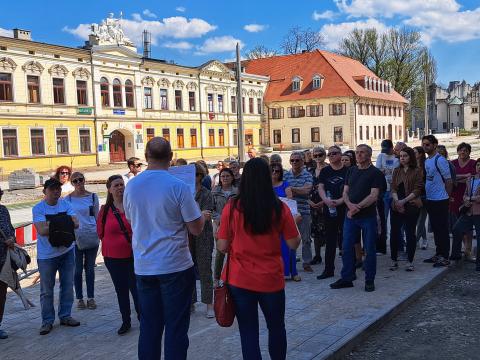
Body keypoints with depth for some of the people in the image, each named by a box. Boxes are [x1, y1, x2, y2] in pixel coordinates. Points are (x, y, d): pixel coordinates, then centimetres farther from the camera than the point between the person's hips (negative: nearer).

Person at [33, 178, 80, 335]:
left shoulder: (66, 204, 3)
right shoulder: (38, 208, -8)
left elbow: (76, 223, -11)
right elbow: (41, 230, -20)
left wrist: (53, 225, -24)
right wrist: (64, 225, -24)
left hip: (67, 251, 4)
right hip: (47, 255, -3)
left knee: (68, 286, 12)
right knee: (46, 290, 5)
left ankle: (65, 316, 27)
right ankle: (47, 321, 17)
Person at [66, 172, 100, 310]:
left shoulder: (93, 197, 4)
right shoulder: (68, 199, 0)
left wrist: (99, 234, 9)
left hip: (92, 237, 1)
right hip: (75, 238, -1)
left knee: (90, 268, 9)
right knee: (78, 269, 5)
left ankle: (91, 298, 17)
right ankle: (80, 298, 16)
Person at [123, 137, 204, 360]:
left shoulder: (131, 186, 1)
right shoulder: (179, 187, -14)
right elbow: (196, 229, -10)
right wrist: (202, 216, 10)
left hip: (143, 267, 5)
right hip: (175, 267, -4)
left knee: (149, 327, 13)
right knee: (176, 327, 6)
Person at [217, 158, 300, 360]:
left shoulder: (232, 208, -10)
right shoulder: (280, 208, -8)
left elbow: (222, 247, -6)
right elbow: (293, 244, -1)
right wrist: (294, 223, 16)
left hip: (239, 280, -1)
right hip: (271, 280, 1)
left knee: (248, 332, 11)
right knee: (276, 327, 22)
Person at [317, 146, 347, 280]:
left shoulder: (347, 171, 0)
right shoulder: (325, 171, 10)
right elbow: (320, 188, 2)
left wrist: (341, 200, -19)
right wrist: (326, 200, -17)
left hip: (344, 210, -3)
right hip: (329, 210, 3)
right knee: (330, 241, 9)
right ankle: (328, 270, 16)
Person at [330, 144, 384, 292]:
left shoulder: (375, 173, -4)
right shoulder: (351, 171, 12)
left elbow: (373, 196, -13)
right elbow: (345, 192, 8)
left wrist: (357, 207, -18)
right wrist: (350, 205, -12)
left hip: (368, 216, -5)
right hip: (350, 215, 5)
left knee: (369, 249, 4)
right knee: (347, 248, 7)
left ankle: (369, 280, 16)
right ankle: (346, 278, 17)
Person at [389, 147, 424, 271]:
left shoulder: (417, 171, 0)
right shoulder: (396, 171, 12)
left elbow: (417, 189, -7)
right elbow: (393, 188, 7)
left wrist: (404, 201, -15)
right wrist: (397, 201, -10)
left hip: (411, 206, -3)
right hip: (396, 206, 3)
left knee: (410, 233, 2)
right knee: (394, 232, 2)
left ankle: (410, 261, 11)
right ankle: (394, 260, 13)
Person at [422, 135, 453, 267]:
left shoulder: (440, 160, -14)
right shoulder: (426, 161, 12)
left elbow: (449, 181, -12)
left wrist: (446, 197, -6)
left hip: (440, 200, -8)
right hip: (430, 200, 8)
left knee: (442, 229, -1)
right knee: (435, 228, 15)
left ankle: (444, 257, 5)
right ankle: (438, 255, 25)